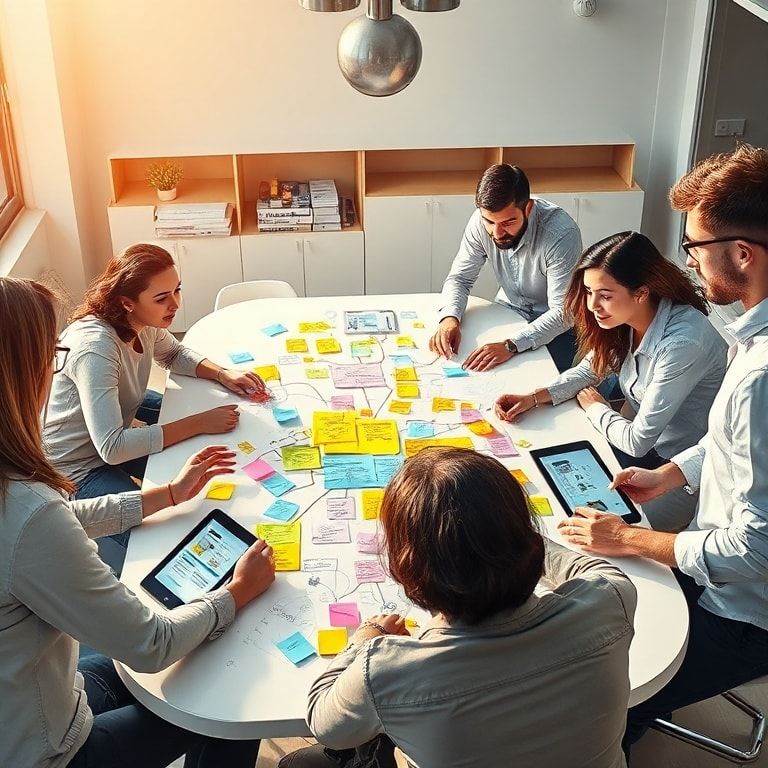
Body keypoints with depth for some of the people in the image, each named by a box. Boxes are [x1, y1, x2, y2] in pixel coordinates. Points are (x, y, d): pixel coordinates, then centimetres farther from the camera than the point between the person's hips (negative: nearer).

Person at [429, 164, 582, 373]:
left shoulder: (562, 233, -30)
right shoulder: (481, 221, -15)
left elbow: (563, 312, -30)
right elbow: (460, 278, -4)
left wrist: (512, 345, -43)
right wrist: (450, 317, -26)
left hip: (556, 326, -4)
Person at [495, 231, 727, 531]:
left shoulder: (683, 342, -31)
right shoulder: (625, 320, -9)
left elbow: (637, 441, -24)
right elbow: (588, 371, 9)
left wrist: (593, 405, -6)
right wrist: (533, 398, -7)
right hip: (643, 445, 7)